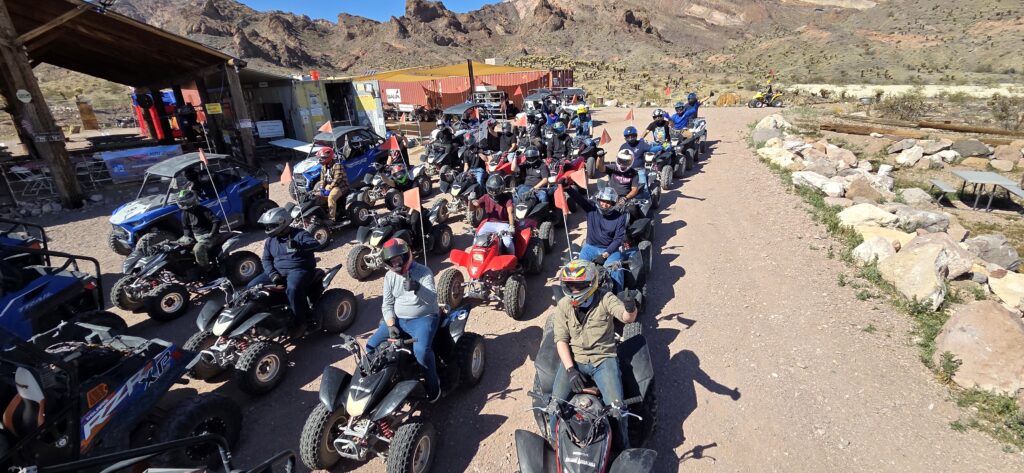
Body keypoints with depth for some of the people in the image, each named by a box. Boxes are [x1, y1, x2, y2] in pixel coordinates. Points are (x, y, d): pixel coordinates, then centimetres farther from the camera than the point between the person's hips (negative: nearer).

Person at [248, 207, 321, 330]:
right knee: (252, 286, -5)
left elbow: (316, 244, -21)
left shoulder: (299, 234, -5)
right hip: (277, 271, 7)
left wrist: (299, 245, -41)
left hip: (299, 270, -7)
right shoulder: (270, 240, 14)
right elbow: (266, 259, 10)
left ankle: (307, 319, -25)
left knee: (293, 289, -37)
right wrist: (273, 274, -9)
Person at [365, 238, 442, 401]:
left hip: (423, 318, -6)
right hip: (397, 319, 6)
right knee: (372, 345, -6)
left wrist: (417, 287, -43)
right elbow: (387, 304, 6)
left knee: (421, 350, -32)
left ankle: (433, 383, -5)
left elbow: (432, 298, -23)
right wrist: (391, 324, -10)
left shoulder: (423, 272, -12)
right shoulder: (390, 276, 4)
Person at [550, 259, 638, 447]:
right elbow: (561, 340, -2)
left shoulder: (605, 299, -8)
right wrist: (570, 368, -13)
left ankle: (623, 448, 14)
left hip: (603, 359, -1)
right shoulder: (563, 305, -1)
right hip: (573, 359, 2)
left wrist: (630, 310, -49)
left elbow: (626, 318, -24)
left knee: (617, 407, -17)